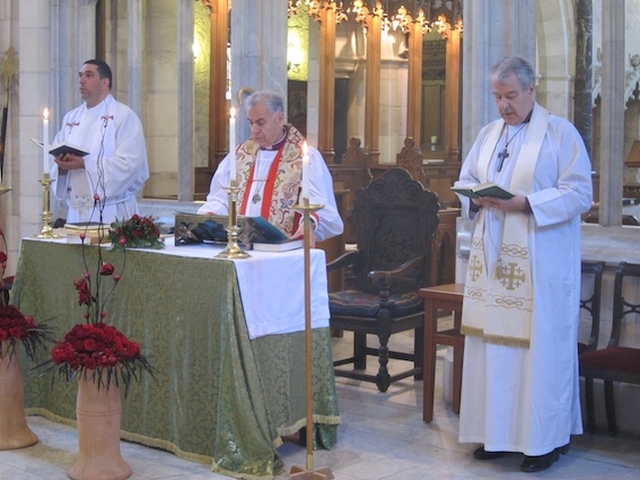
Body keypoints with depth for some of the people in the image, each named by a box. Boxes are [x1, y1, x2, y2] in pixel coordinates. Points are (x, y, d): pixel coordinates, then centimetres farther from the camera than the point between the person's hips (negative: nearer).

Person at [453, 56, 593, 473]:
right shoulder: (488, 134, 13)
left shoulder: (561, 132, -5)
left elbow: (580, 193, -12)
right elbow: (464, 181, 16)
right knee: (494, 342, 7)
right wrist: (476, 198, -7)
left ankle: (546, 438, 8)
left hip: (541, 263, -6)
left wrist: (526, 203, -22)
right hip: (493, 259, 6)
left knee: (542, 345, -2)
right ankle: (498, 431, 17)